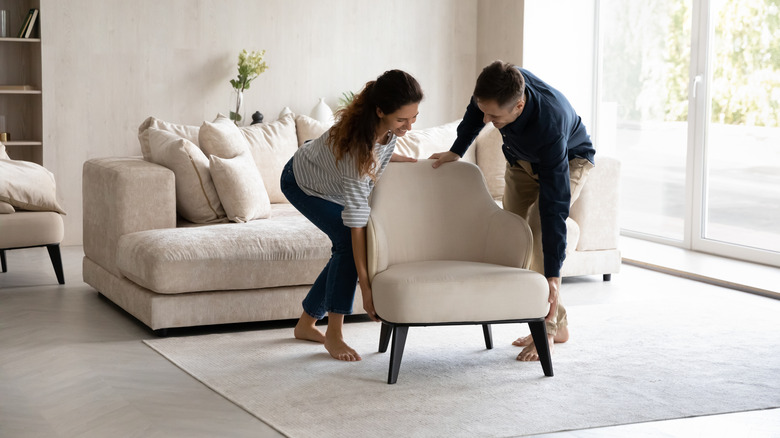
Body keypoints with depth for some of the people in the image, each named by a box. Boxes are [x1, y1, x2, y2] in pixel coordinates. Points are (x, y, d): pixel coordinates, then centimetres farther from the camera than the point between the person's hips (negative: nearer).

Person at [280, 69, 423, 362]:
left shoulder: (391, 127, -25)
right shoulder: (355, 146, -44)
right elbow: (356, 222, -43)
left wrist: (411, 162, -15)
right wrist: (366, 287, -42)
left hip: (333, 181, 7)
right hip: (303, 184, -7)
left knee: (347, 250, 0)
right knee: (348, 241, -24)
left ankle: (306, 323, 17)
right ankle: (333, 335, -15)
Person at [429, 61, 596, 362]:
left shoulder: (549, 127, -46)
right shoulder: (497, 88, -33)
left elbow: (554, 208, -45)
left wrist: (552, 275, -45)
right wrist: (456, 151, -2)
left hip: (570, 158, -6)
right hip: (521, 158, 6)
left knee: (540, 226, -27)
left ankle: (549, 325, -17)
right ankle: (558, 324, 8)